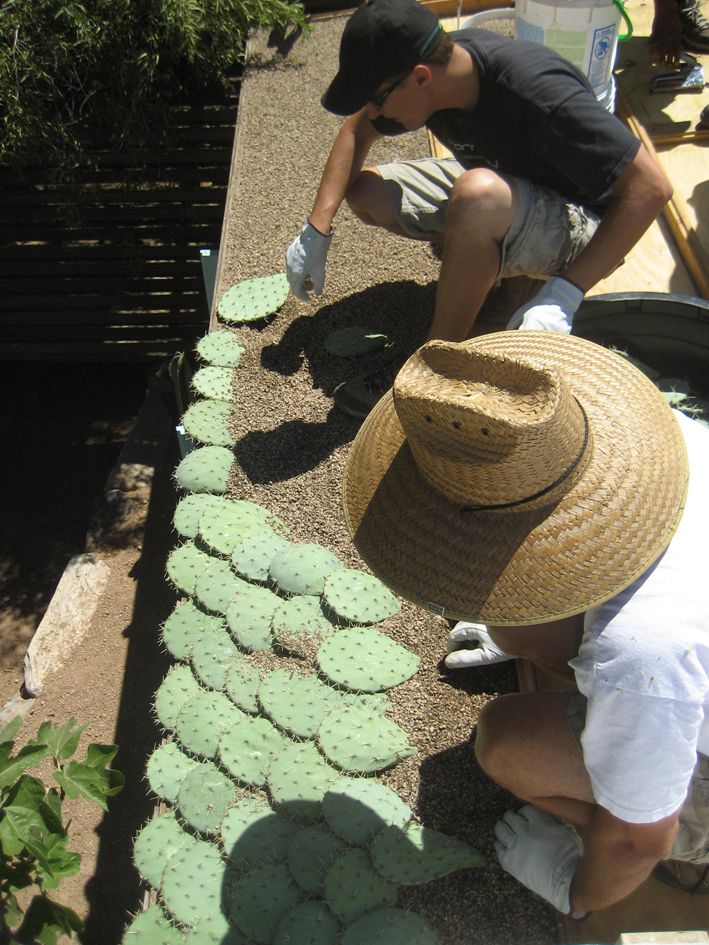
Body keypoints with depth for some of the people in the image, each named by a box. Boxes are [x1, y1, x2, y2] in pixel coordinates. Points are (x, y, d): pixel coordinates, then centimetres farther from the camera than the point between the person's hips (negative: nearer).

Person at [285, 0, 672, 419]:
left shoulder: (538, 93, -35)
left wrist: (565, 294, -38)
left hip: (578, 223, -7)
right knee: (364, 191, -6)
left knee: (479, 194, -39)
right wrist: (316, 231, -7)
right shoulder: (432, 63, -15)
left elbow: (651, 188, -33)